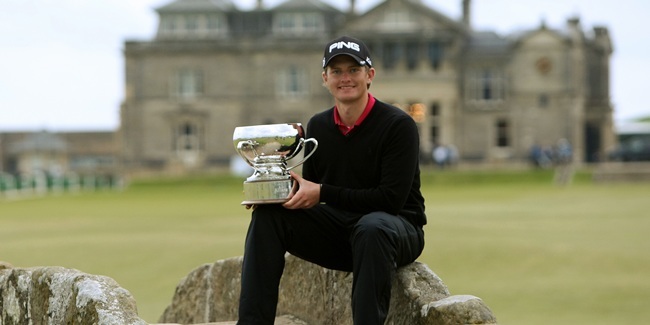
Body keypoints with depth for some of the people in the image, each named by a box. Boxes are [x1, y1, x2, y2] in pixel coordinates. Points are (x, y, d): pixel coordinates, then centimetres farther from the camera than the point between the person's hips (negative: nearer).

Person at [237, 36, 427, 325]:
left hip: (397, 228, -5)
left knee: (372, 227, -40)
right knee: (268, 214, -14)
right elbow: (310, 190, 11)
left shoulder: (398, 125, -12)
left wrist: (323, 193, -22)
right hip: (338, 230, 5)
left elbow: (392, 198, -20)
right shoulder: (318, 126, 6)